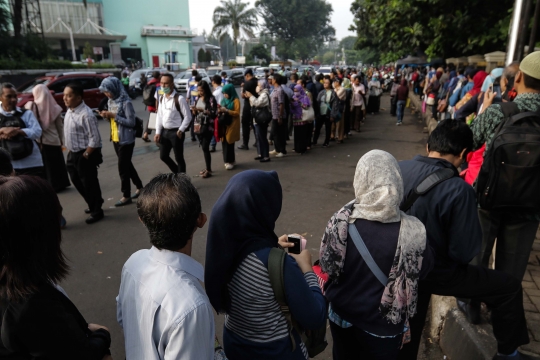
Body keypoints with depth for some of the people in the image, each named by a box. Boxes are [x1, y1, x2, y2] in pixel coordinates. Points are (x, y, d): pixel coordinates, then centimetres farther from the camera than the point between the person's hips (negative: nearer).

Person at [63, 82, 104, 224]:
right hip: (73, 153, 10)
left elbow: (95, 139, -23)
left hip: (85, 155, -9)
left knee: (89, 183, 3)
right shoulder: (69, 110, 6)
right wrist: (70, 151, 13)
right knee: (77, 181, 19)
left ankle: (96, 211, 21)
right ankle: (93, 205, 38)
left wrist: (85, 155, -17)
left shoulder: (86, 115, -23)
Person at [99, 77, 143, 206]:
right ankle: (139, 187, 32)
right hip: (115, 139, 8)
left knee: (123, 167, -2)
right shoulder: (111, 101, 8)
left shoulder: (126, 102, -17)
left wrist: (114, 116, -22)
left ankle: (126, 196, 10)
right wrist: (107, 116, -5)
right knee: (127, 165, 16)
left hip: (126, 140, -8)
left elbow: (131, 122, -19)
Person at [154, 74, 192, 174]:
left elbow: (188, 116, -13)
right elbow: (159, 116, 11)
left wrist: (181, 131, -16)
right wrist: (158, 132, 5)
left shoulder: (179, 99, -14)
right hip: (164, 131, 7)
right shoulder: (161, 99, 8)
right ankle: (177, 173, 34)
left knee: (179, 158, 3)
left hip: (176, 132, -7)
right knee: (163, 156, 14)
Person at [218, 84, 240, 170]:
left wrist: (226, 110, -20)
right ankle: (230, 160, 14)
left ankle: (230, 161, 2)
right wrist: (220, 111, 1)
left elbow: (237, 113, -11)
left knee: (229, 142, -7)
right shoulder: (224, 100, 15)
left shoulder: (235, 100, -5)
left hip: (231, 125, -6)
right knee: (224, 142, 3)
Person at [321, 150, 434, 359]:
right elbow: (423, 270, -6)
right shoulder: (411, 232, -25)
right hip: (383, 323, -1)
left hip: (342, 313, 1)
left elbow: (327, 265, -8)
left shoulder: (341, 222, -22)